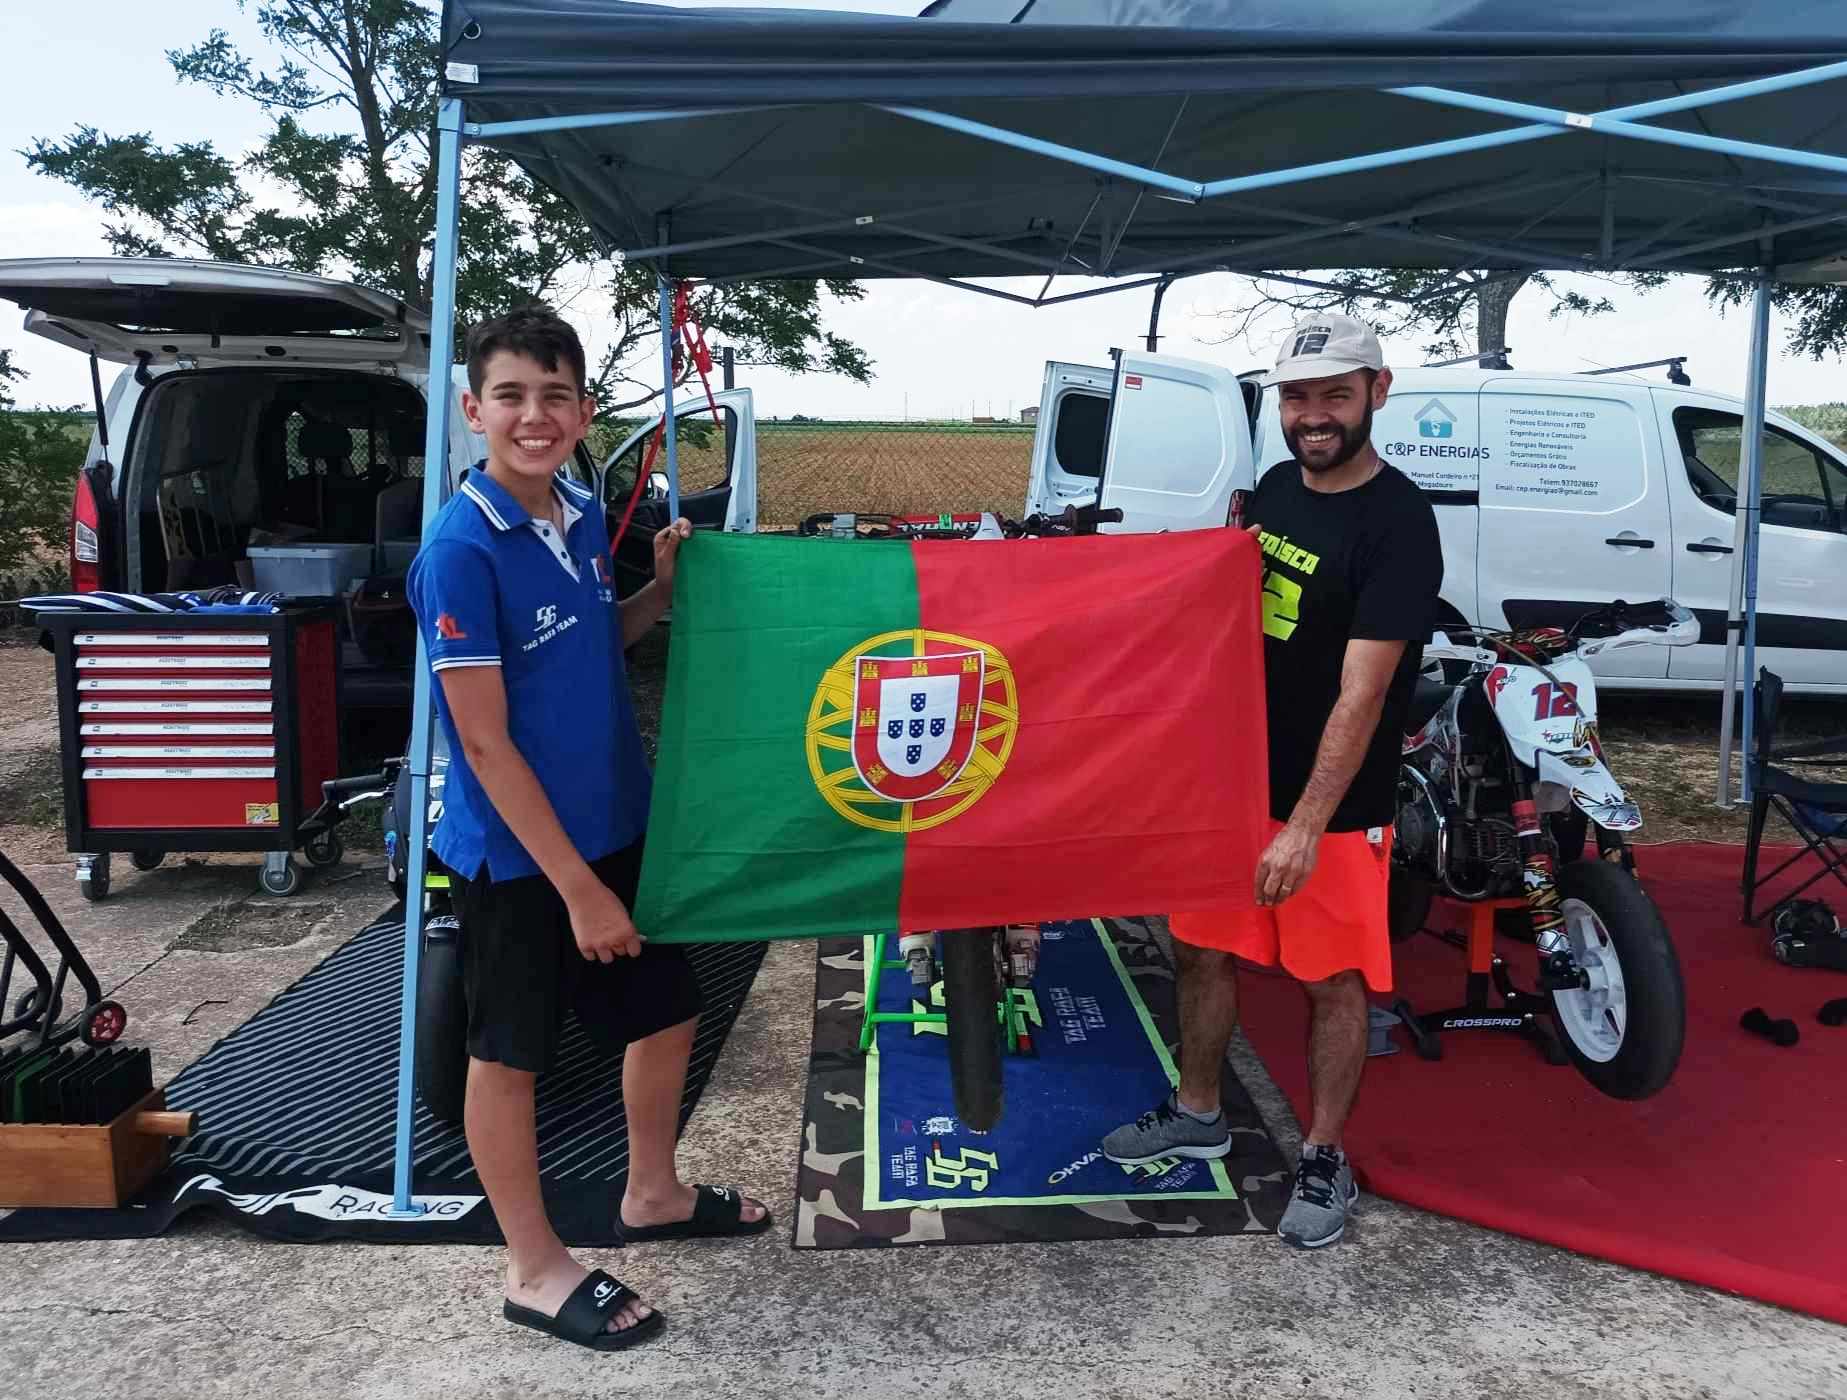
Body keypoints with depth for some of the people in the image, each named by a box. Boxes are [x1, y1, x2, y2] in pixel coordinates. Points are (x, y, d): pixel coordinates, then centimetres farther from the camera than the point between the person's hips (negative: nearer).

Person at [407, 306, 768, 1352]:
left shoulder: (584, 516, 2)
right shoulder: (461, 548, -20)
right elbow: (485, 742, -21)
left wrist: (664, 589, 0)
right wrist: (577, 887, -19)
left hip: (616, 827, 8)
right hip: (516, 854, -8)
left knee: (666, 1011, 19)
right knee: (511, 1054, 10)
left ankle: (654, 1196, 43)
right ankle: (537, 1271, 29)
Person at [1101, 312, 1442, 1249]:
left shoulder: (1397, 524, -18)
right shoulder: (1274, 488, 6)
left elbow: (1361, 693, -23)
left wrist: (1307, 826, -26)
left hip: (1334, 803, -7)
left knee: (1332, 983, 7)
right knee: (1203, 951, 15)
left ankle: (1324, 1161, 26)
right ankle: (1197, 1114, 37)